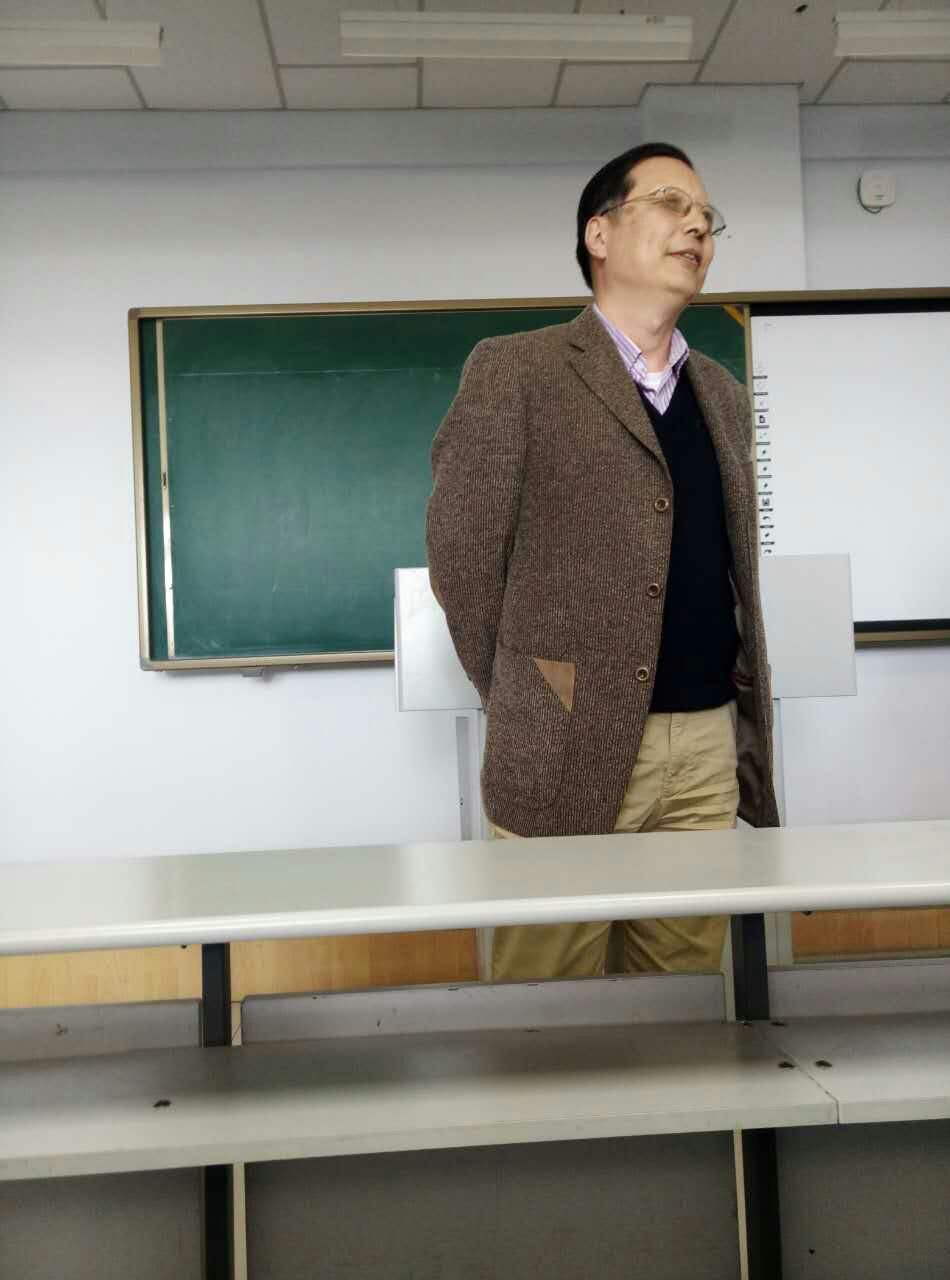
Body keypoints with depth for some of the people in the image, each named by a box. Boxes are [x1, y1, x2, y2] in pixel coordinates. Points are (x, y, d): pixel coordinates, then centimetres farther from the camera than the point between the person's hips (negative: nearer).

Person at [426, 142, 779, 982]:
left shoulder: (725, 397, 17)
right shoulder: (515, 370, -3)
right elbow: (461, 553, -3)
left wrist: (750, 728, 14)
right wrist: (525, 705, 1)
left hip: (708, 747, 5)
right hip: (568, 749, -5)